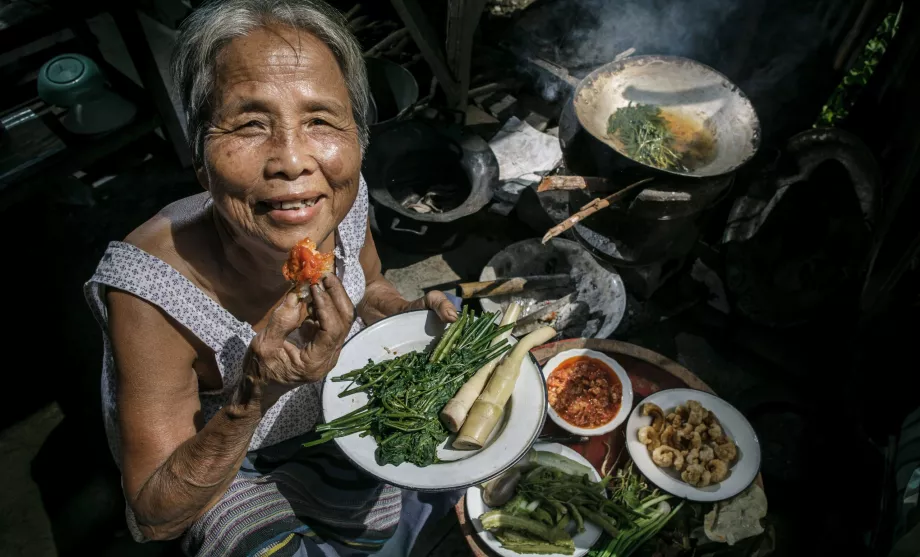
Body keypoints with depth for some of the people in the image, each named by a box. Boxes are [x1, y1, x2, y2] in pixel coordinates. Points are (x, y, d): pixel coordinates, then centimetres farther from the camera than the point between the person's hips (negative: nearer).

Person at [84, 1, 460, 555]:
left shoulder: (344, 201, -23)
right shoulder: (150, 293, -35)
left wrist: (410, 315, -20)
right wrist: (253, 397, -42)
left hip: (344, 397, 5)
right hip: (233, 467, -4)